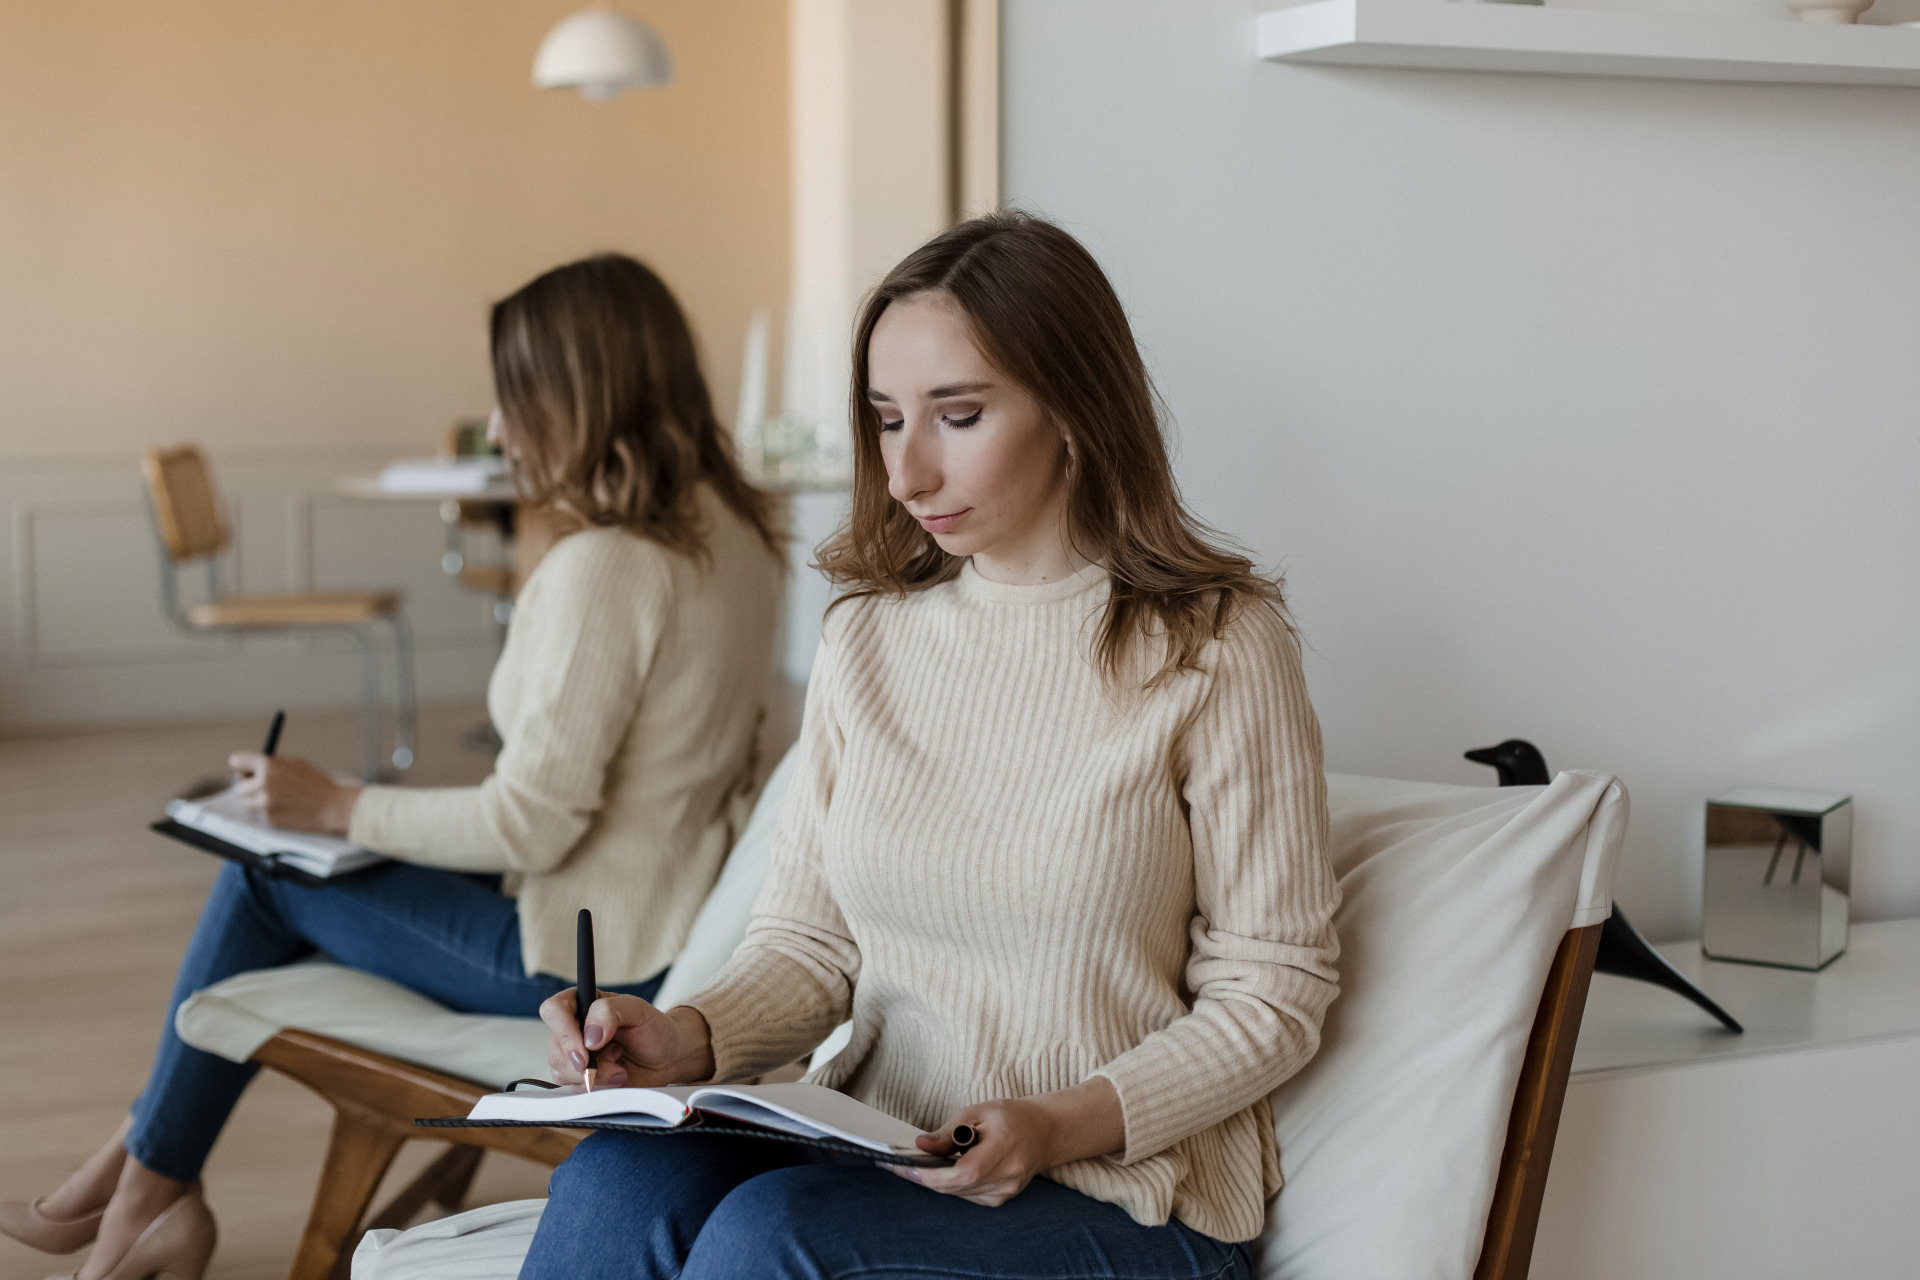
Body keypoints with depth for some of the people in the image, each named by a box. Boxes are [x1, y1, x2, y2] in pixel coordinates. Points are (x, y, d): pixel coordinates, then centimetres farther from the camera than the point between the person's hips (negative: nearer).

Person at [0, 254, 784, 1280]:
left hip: (587, 957, -9)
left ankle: (144, 1186, 26)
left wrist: (336, 806, -11)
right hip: (672, 916, 9)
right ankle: (147, 1178, 22)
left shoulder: (602, 568, -25)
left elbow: (529, 824, -24)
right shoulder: (730, 529, 4)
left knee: (270, 869, 7)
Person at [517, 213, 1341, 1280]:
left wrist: (1063, 1125, -20)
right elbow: (810, 942, 9)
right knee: (617, 1179, -26)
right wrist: (692, 1040, -12)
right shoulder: (867, 635, 9)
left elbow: (1272, 994, -6)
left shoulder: (1217, 648, -7)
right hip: (877, 1152, 4)